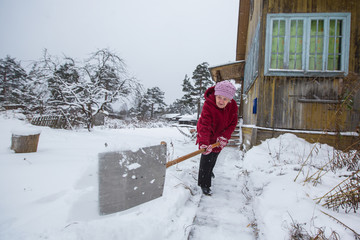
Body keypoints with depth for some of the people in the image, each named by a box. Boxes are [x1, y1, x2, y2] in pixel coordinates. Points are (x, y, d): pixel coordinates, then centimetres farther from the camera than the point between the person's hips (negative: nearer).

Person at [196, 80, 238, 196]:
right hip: (207, 136, -5)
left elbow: (233, 123, -10)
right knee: (206, 159, -8)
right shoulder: (208, 105, -34)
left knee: (214, 156, 26)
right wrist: (204, 143, -54)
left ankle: (209, 171, 54)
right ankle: (204, 184, 7)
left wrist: (225, 136, -21)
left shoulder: (233, 106, -19)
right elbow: (204, 125, -43)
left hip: (220, 137, 5)